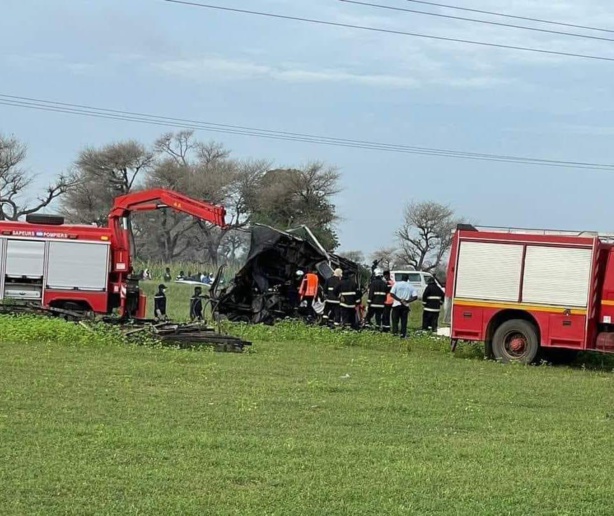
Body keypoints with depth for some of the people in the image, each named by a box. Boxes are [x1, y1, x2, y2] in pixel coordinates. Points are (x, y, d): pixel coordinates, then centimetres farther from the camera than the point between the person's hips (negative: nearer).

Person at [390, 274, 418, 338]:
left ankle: (395, 331, -7)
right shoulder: (411, 286, 6)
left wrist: (399, 300, -11)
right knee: (404, 320, 6)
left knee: (395, 319, 8)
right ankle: (403, 334, 1)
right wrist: (407, 301, -5)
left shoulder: (397, 284, 0)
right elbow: (415, 297, -1)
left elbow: (392, 294, -10)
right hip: (406, 306, 2)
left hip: (397, 305, -2)